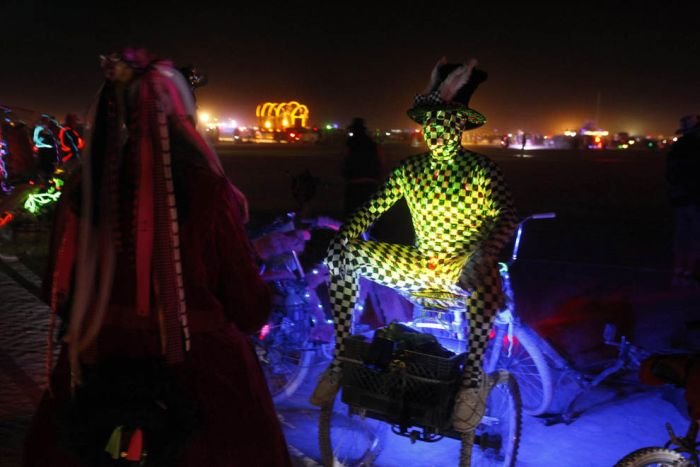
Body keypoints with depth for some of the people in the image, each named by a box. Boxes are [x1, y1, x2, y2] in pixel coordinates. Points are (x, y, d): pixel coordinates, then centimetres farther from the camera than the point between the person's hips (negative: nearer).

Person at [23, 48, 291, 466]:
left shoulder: (87, 187, -8)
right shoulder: (204, 187, -20)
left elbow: (61, 292, 3)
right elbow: (249, 306, -12)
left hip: (100, 371, 4)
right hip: (200, 375, -3)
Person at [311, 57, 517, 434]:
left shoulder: (481, 170, -6)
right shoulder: (409, 170, 5)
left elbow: (506, 217, -18)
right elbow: (371, 210, 2)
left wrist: (484, 253, -38)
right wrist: (343, 235, -18)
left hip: (464, 268, -4)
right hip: (420, 266, 4)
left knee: (483, 276, -42)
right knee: (342, 254, -11)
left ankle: (473, 379, -25)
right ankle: (341, 359, -6)